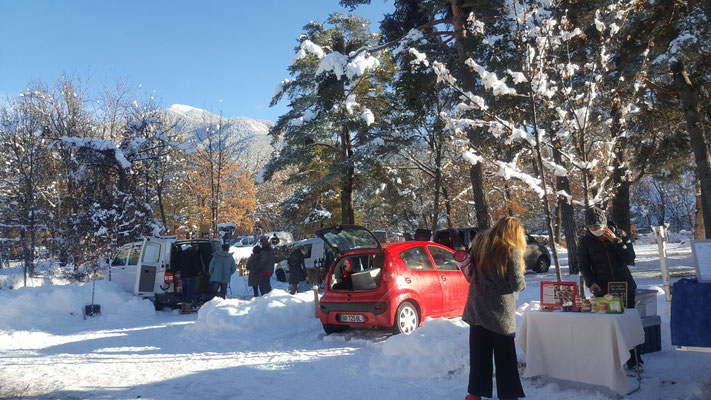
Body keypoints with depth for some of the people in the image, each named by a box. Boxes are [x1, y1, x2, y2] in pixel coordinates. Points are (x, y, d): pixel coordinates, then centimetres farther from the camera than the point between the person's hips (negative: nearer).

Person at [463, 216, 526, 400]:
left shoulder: (479, 243, 0)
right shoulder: (511, 251, -15)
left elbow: (471, 271, 8)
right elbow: (517, 284, -13)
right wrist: (522, 284, 7)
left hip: (477, 307, 4)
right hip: (501, 310, -4)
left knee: (479, 352, 13)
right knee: (505, 354, 10)